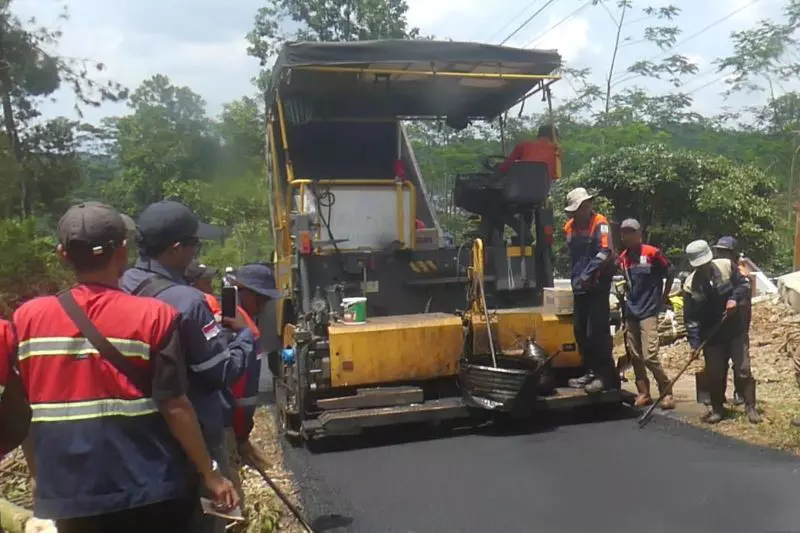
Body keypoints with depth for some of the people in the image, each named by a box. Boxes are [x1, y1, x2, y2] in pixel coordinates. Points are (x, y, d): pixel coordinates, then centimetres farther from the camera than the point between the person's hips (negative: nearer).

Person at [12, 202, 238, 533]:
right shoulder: (153, 316, -13)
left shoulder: (27, 318, -3)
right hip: (148, 493, -2)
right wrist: (209, 473, -2)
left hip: (67, 496, 3)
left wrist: (41, 479, 18)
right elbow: (175, 407, -14)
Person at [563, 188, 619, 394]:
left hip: (597, 286, -8)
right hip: (580, 287, 8)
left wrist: (586, 275, -21)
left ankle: (607, 376, 0)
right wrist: (575, 278, 8)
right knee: (581, 332, 11)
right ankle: (591, 371, 22)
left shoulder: (600, 223, -8)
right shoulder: (570, 226, 13)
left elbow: (604, 253, -19)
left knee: (597, 332, -8)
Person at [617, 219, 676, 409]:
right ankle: (643, 393, 17)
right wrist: (629, 299, 10)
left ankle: (666, 393, 2)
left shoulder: (652, 253, -9)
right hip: (631, 312, 6)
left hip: (648, 311, -6)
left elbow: (671, 272, 1)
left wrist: (664, 297, 4)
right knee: (635, 356, 7)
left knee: (649, 356, -12)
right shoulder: (623, 257, 7)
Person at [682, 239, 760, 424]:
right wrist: (694, 342, -15)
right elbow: (690, 318, -9)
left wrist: (735, 298, -18)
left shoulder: (726, 266, -10)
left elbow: (744, 283, 2)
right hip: (711, 336, 0)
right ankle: (717, 409, 22)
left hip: (735, 330, 0)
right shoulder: (690, 285, -11)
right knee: (714, 374, 6)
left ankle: (750, 407, 14)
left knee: (744, 369, 0)